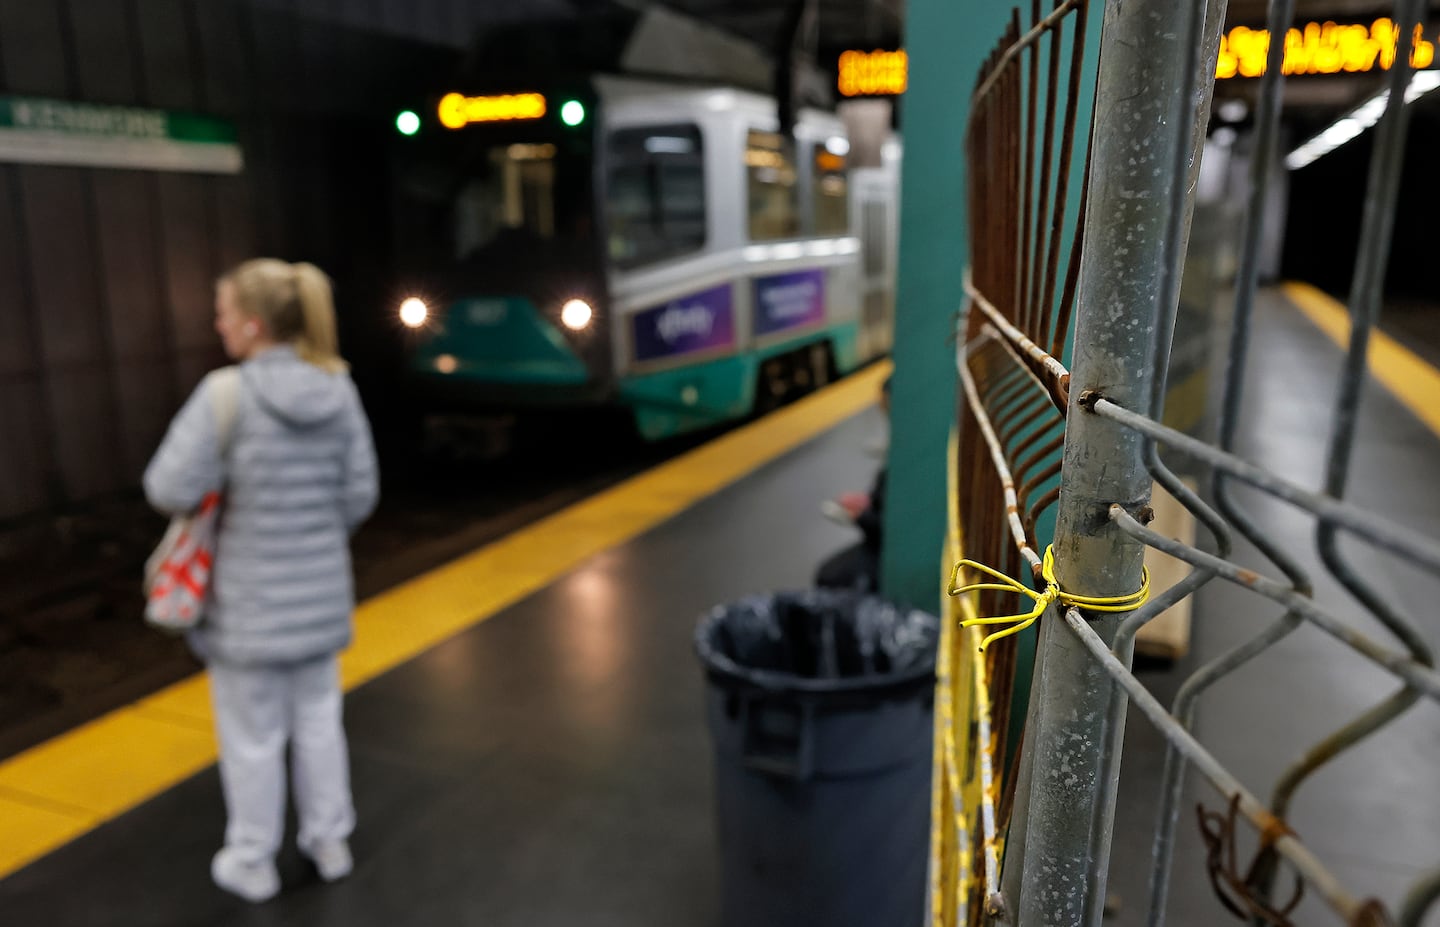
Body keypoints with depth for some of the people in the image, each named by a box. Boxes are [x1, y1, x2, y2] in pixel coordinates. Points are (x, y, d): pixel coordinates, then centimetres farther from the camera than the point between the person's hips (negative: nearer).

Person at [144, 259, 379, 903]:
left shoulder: (227, 395, -20)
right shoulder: (338, 389, -6)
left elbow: (172, 491, -18)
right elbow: (360, 493, -1)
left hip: (251, 602, -4)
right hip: (321, 594, 5)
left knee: (252, 736, 13)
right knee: (317, 719, 20)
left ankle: (252, 862, 31)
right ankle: (329, 841, 35)